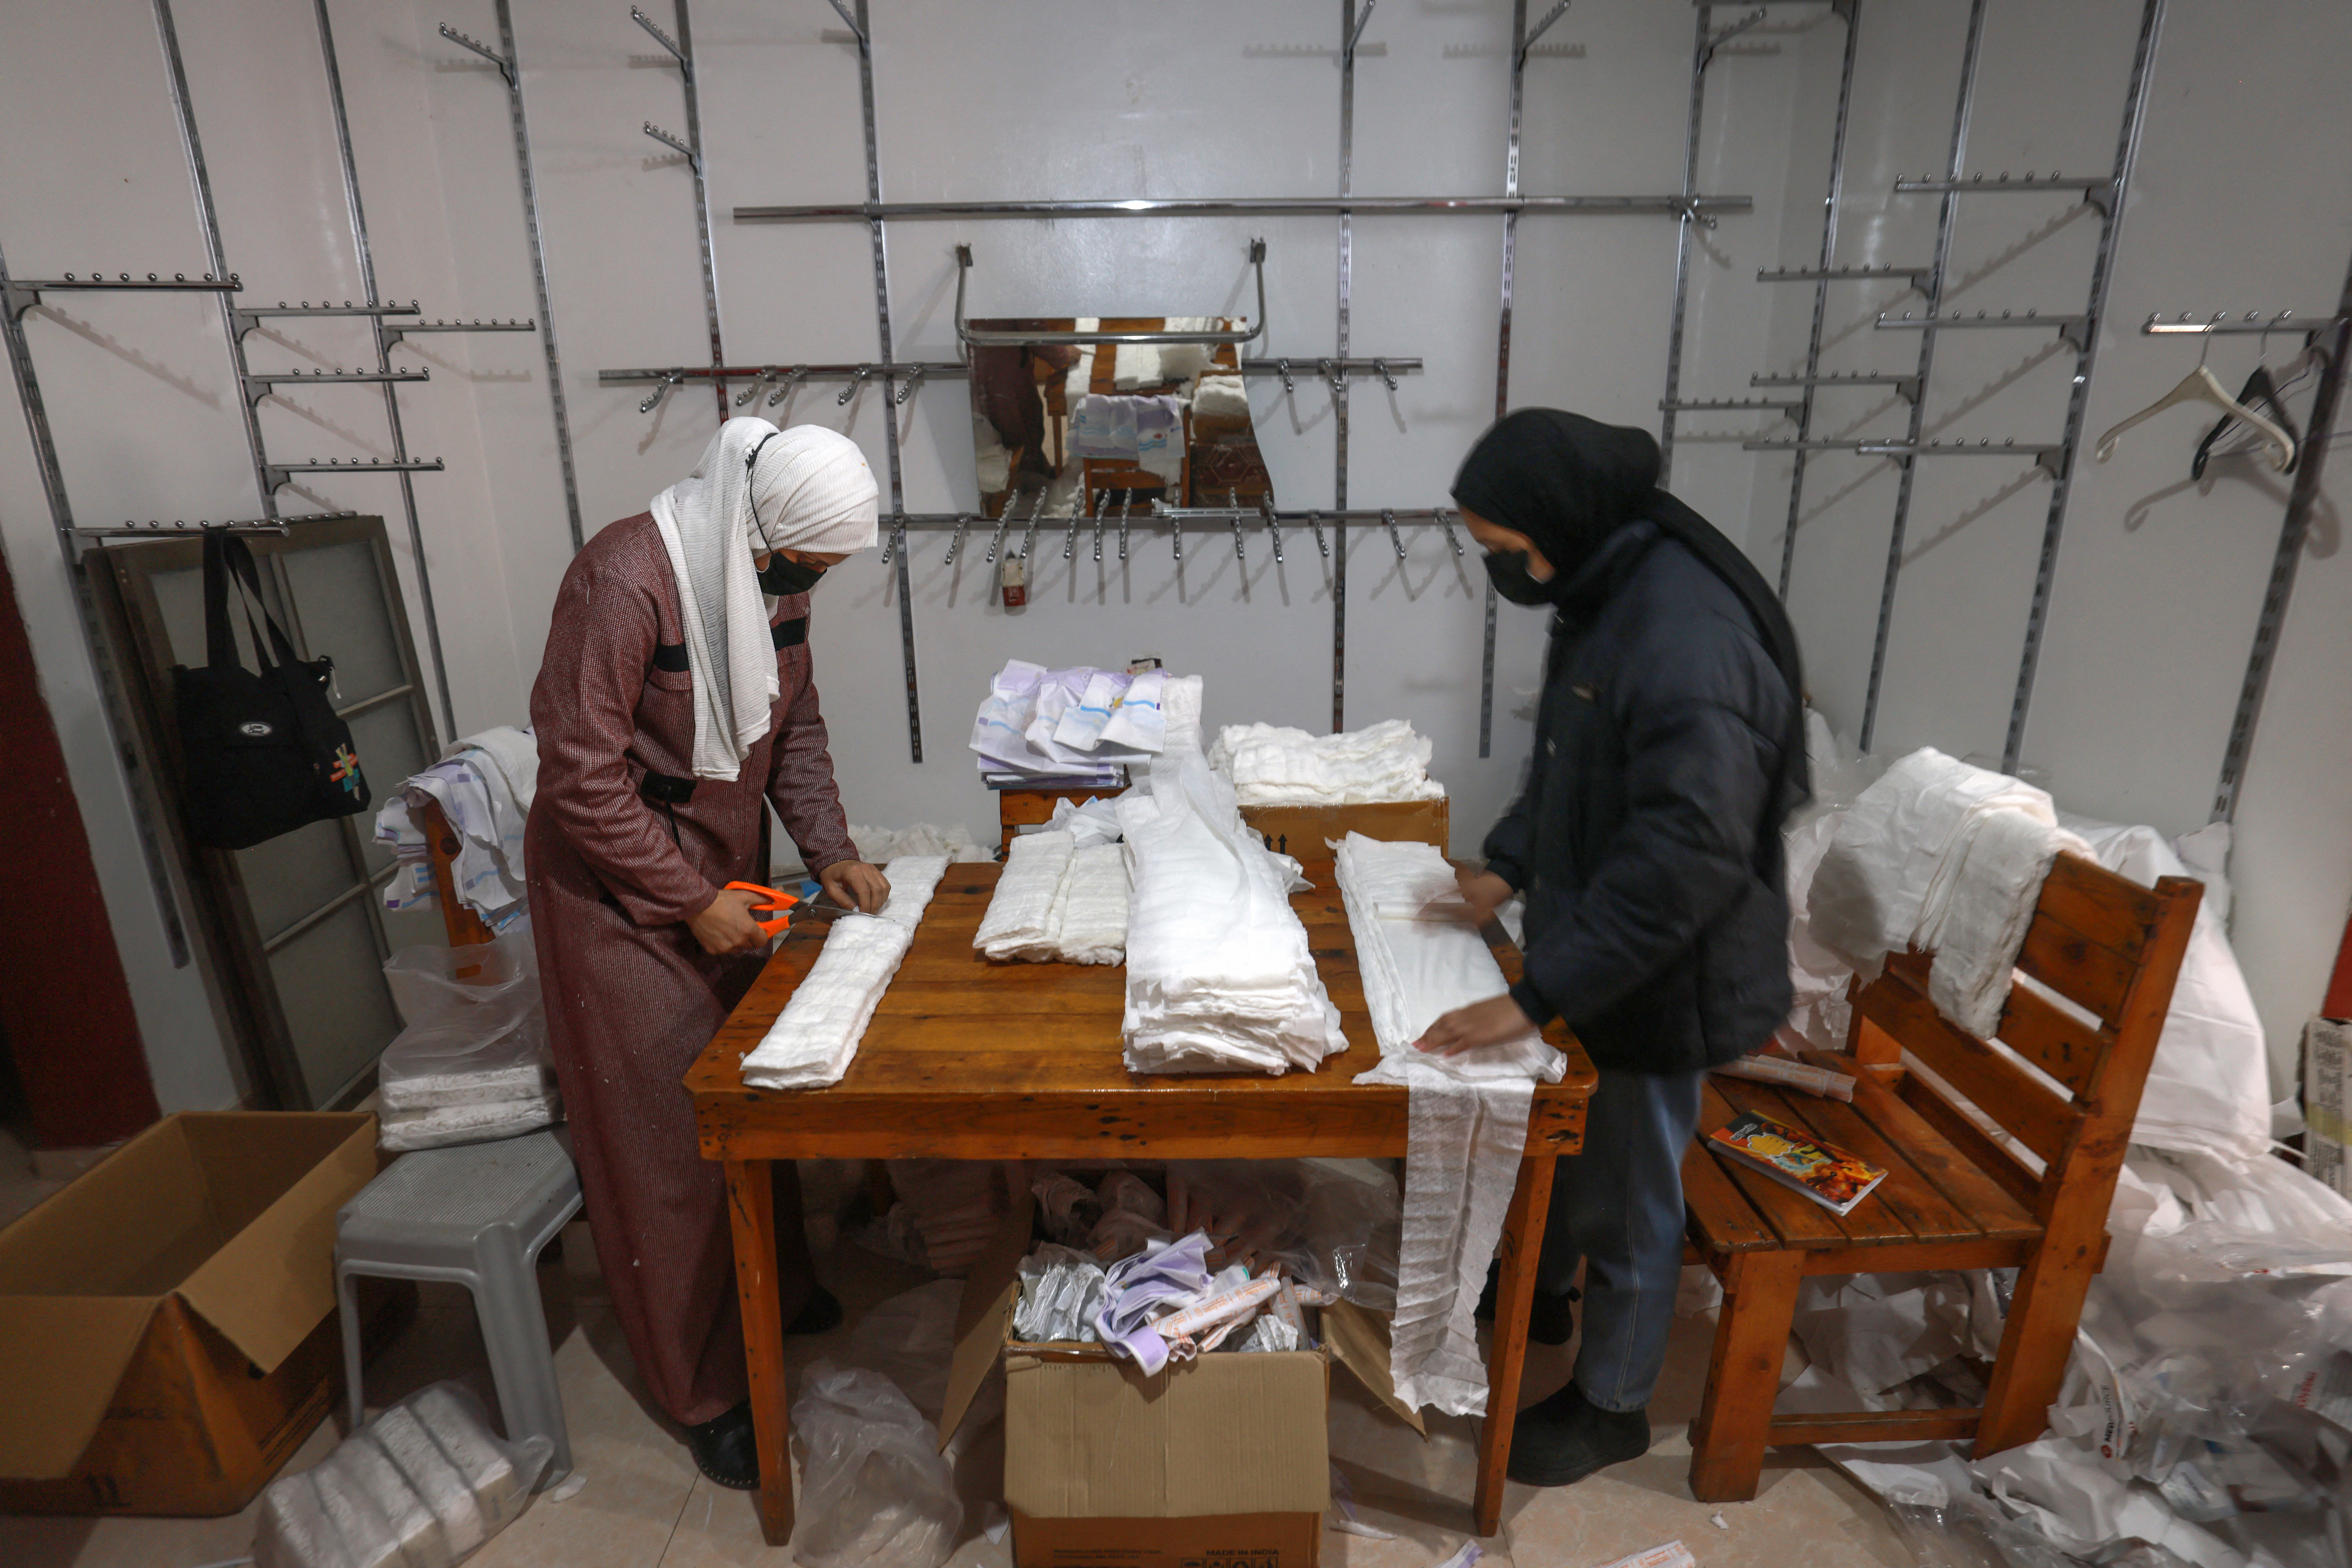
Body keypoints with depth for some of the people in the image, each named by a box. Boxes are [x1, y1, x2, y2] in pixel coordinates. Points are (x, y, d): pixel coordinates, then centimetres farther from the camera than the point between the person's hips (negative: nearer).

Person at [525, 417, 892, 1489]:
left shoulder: (775, 572, -3)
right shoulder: (626, 579, -27)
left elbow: (793, 724, 7)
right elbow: (581, 778, -25)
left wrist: (828, 850, -4)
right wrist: (692, 902, -20)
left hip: (726, 872, 7)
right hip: (621, 888, -7)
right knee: (665, 1134, 4)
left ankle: (777, 1289, 43)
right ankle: (706, 1391, 22)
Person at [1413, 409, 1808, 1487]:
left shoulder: (1688, 633, -31)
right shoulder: (1606, 594, 0)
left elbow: (1688, 854, -34)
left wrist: (1537, 995, -31)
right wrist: (1508, 867, 4)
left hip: (1662, 979, -9)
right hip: (1596, 951, 9)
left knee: (1628, 1198, 12)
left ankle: (1613, 1405, 37)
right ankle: (1541, 1293, 54)